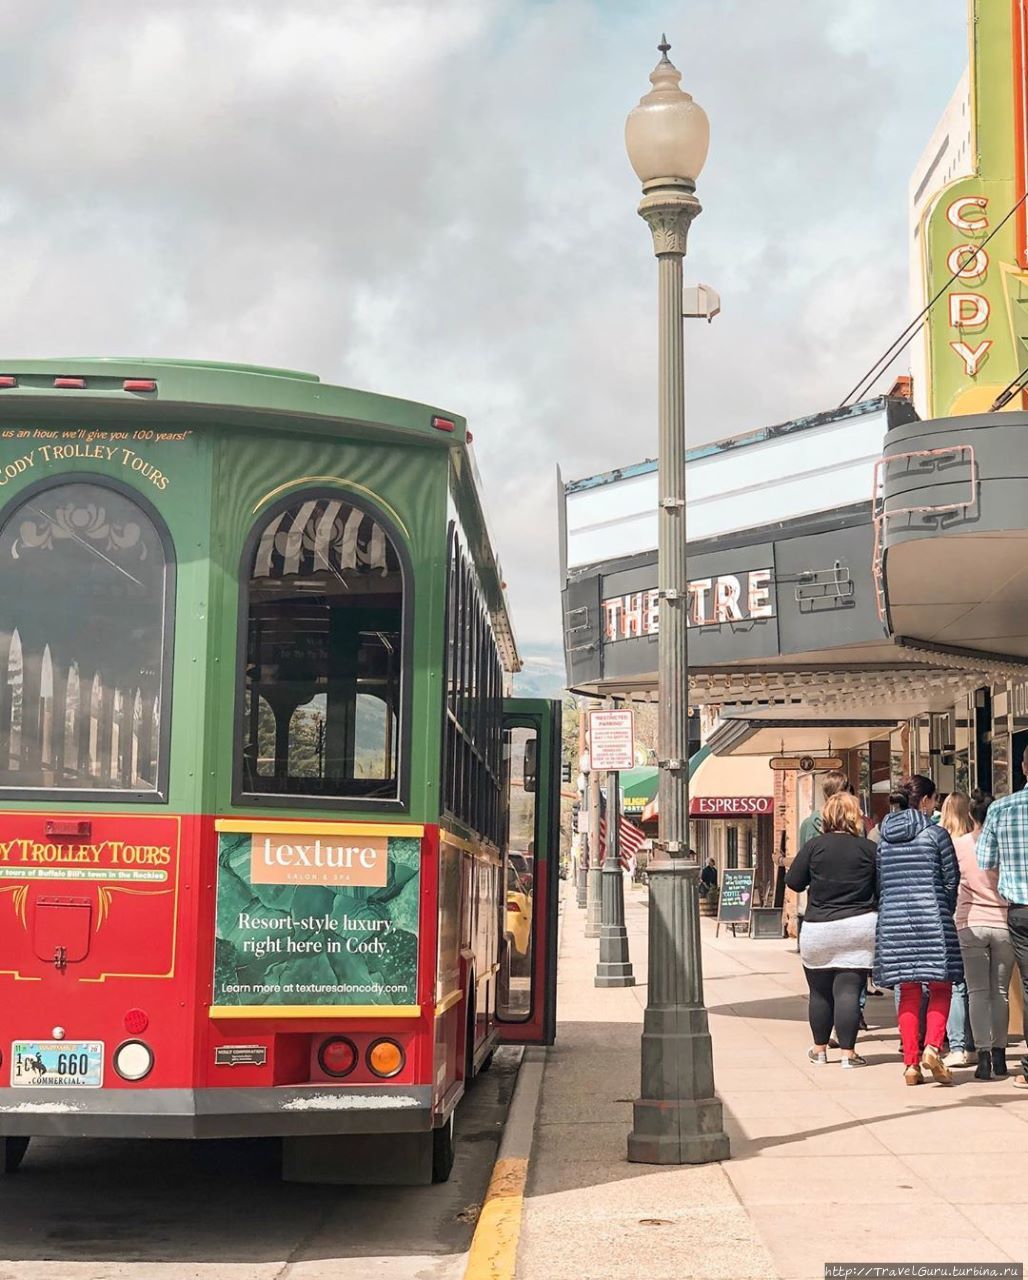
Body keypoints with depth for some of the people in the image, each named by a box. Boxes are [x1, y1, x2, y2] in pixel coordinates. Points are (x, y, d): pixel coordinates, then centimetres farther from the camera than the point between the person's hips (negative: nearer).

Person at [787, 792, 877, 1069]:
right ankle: (848, 1052, -3)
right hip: (859, 928, 0)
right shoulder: (869, 849, -2)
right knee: (848, 990, -1)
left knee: (819, 992, 12)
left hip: (818, 929, 0)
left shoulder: (814, 846, -5)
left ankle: (820, 1049, 23)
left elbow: (793, 882, 0)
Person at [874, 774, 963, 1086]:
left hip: (893, 920, 4)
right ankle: (932, 1048, -14)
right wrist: (946, 913, 14)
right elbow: (952, 880, -1)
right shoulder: (936, 833, -3)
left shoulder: (884, 838, 10)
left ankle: (911, 1063, 7)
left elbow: (879, 883, 13)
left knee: (908, 993, 9)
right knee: (941, 988, 5)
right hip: (931, 919, -4)